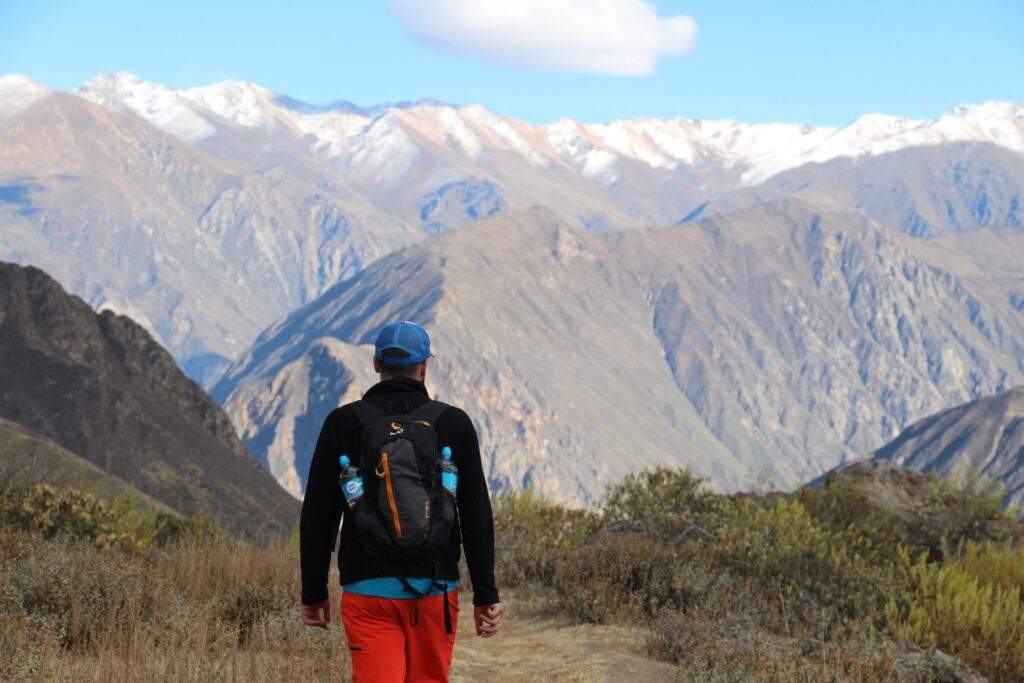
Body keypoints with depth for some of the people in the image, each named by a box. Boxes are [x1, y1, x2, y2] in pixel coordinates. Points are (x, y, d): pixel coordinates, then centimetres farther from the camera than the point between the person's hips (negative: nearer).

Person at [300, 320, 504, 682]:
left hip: (367, 590, -1)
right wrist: (486, 595, 3)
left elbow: (317, 516, 2)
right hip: (434, 588, 1)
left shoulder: (342, 424, 1)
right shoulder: (454, 424, 0)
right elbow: (477, 516, -1)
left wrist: (314, 593, 11)